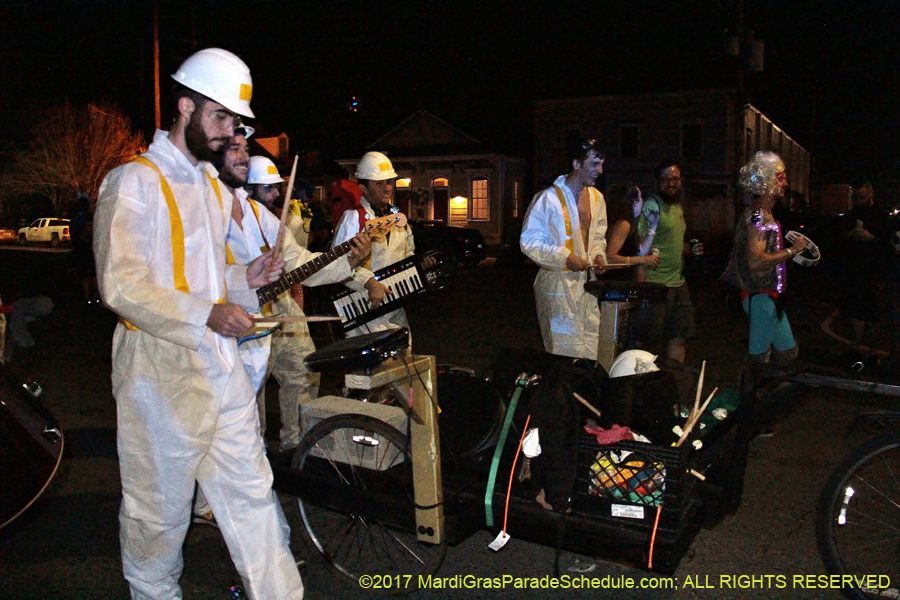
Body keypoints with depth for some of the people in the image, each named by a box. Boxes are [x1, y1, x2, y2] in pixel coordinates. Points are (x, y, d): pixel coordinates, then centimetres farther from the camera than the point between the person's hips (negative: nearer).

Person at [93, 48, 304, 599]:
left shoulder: (212, 183, 17)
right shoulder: (135, 182, -9)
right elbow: (121, 285, -18)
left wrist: (245, 278, 5)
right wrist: (206, 315, -28)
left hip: (221, 359, 7)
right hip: (160, 367, -7)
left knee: (252, 490, 11)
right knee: (162, 505, 7)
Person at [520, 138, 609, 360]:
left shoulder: (597, 198, 9)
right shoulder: (549, 198, -14)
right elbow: (528, 241, -13)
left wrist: (598, 255, 2)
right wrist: (564, 258, -19)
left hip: (586, 279, 7)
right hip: (557, 282, -7)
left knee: (592, 346, 12)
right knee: (567, 350, -2)